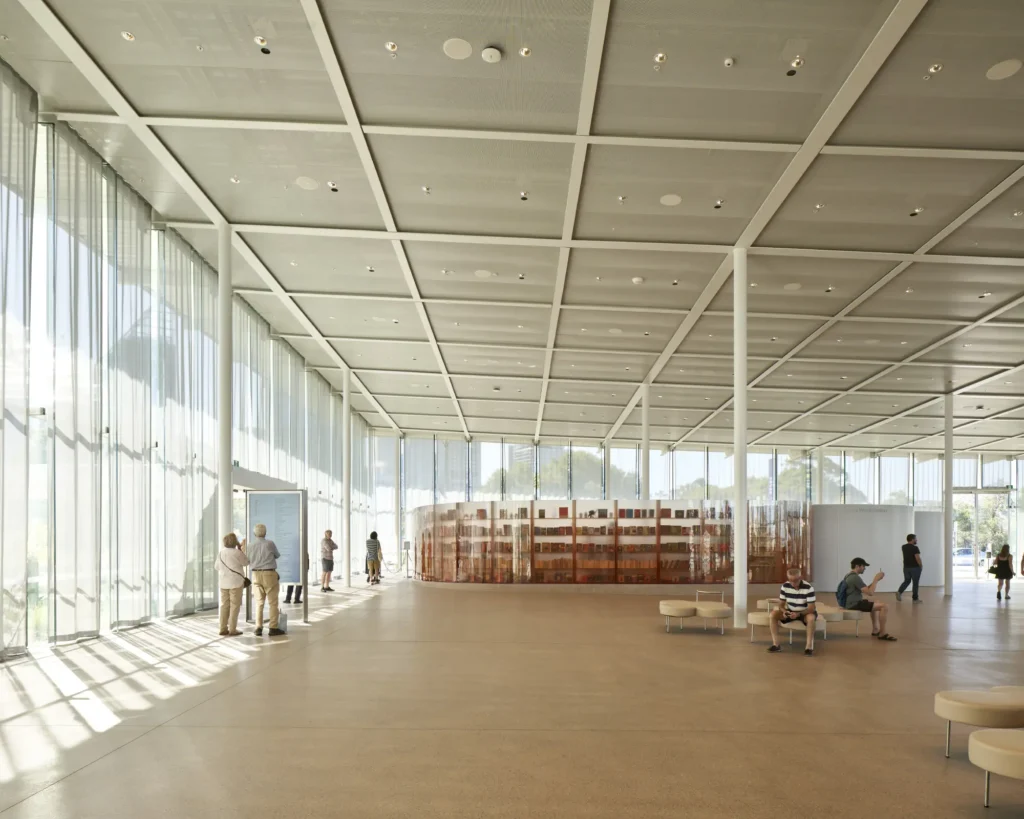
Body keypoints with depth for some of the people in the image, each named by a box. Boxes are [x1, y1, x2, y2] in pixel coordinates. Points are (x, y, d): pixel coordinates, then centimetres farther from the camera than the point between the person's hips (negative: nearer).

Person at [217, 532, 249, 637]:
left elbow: (217, 567, 13)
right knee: (234, 606, 0)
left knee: (224, 605, 11)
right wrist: (240, 549, 5)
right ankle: (232, 629, -1)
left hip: (223, 583, 6)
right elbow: (246, 562, 2)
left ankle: (223, 629, 12)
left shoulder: (221, 553, 4)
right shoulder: (237, 553, -13)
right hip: (236, 582, -6)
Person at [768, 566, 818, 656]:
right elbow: (782, 604, -4)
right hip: (790, 612, 4)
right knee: (772, 615, -19)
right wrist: (784, 611, -28)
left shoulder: (808, 588, -22)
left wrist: (798, 614, -38)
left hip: (805, 613, -4)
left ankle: (809, 646, -30)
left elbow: (811, 608, -23)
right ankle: (775, 644, -17)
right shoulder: (785, 586, -10)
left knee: (811, 617, -39)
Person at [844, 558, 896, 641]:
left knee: (874, 603, 35)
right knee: (885, 606, -16)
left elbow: (866, 590, 20)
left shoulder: (850, 576, 14)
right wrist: (876, 580, -13)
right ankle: (882, 633, -9)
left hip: (854, 602, 11)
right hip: (855, 604, -11)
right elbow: (870, 592, -22)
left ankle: (875, 630, 31)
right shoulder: (855, 578, -19)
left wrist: (875, 580, 10)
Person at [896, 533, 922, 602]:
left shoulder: (904, 547, 6)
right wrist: (920, 566, -7)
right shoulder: (915, 548, -16)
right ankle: (915, 598, 9)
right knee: (915, 583, 4)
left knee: (906, 581, 17)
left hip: (906, 567, 6)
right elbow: (917, 558, -21)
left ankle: (899, 592, -3)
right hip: (915, 567, -6)